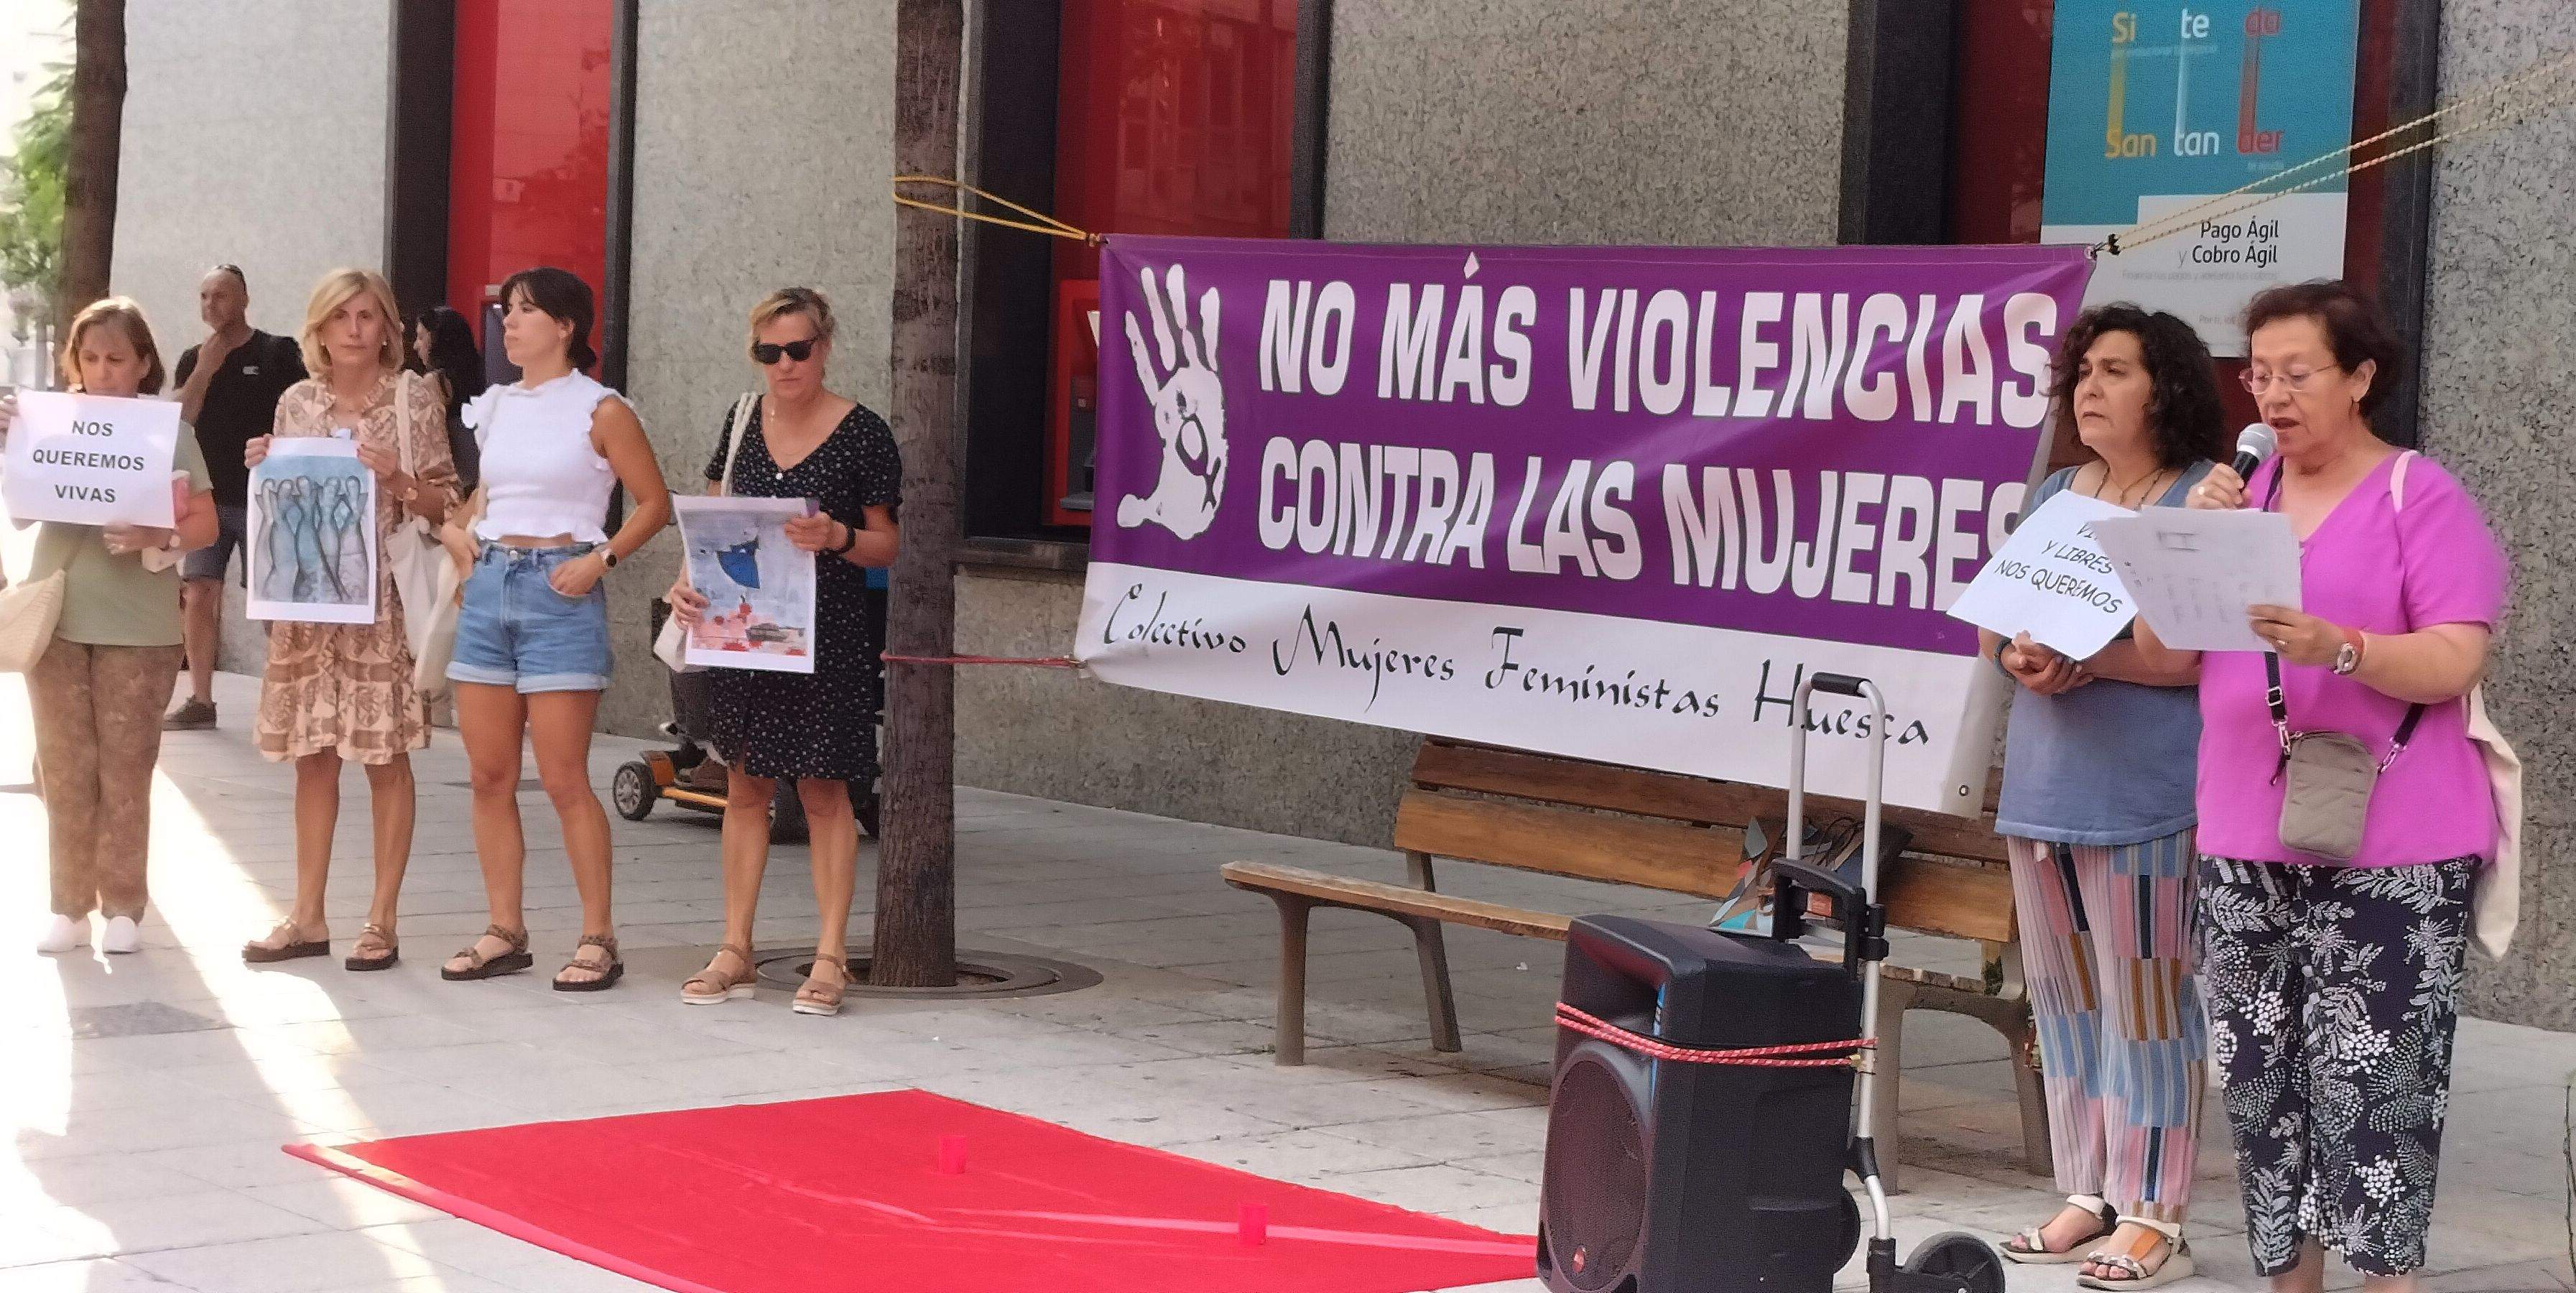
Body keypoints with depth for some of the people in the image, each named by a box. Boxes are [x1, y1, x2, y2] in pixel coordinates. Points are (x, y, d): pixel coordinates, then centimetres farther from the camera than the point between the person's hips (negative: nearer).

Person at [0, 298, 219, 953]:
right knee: (65, 766, 5)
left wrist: (156, 538, -20)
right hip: (56, 616, 2)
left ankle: (123, 906, 11)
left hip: (138, 625, -2)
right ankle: (70, 905, 11)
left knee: (125, 768, 3)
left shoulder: (169, 430, -1)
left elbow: (206, 525, -1)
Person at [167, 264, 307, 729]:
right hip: (207, 497, 4)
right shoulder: (193, 359, 10)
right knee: (198, 595, -1)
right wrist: (206, 368, -10)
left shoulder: (278, 353, -2)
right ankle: (200, 700, 5)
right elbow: (178, 420, -1)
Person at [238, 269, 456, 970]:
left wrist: (398, 479, -17)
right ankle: (308, 918, 15)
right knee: (312, 754, 7)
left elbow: (443, 504, 1)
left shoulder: (413, 399, 0)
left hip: (383, 597, -4)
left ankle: (382, 922, 5)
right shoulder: (297, 404, 10)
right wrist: (263, 469, -2)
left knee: (385, 756, -1)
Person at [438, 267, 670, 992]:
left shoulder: (598, 410, -3)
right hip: (489, 587, 6)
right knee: (489, 776, 6)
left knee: (564, 780, -7)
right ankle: (505, 933, 15)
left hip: (560, 591, -6)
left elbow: (654, 503, -2)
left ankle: (598, 939, 1)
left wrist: (601, 559, -13)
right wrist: (457, 527, 9)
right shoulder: (495, 408, 13)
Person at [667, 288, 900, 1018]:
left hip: (827, 635, -4)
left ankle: (830, 958, 4)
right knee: (745, 786, 9)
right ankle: (735, 952, 16)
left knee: (823, 789, -1)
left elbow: (886, 545, -1)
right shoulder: (743, 422, 8)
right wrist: (688, 579, -5)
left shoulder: (861, 434, -5)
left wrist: (837, 538, -21)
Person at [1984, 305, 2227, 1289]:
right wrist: (2018, 655, -8)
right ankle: (2090, 1195, 20)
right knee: (2065, 1001, 11)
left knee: (2146, 1006, -4)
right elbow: (1991, 624, 15)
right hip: (2042, 788, 7)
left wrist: (2093, 660, -23)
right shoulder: (2053, 496, 15)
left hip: (2143, 797, -7)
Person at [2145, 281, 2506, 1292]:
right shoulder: (2240, 494, 14)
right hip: (2246, 845, 6)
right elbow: (2161, 652, 12)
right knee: (2258, 1072, 5)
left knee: (2371, 1077, -11)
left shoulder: (2423, 499, -3)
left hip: (2389, 853, -5)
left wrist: (2337, 647, -27)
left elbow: (2456, 662, -11)